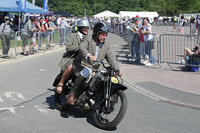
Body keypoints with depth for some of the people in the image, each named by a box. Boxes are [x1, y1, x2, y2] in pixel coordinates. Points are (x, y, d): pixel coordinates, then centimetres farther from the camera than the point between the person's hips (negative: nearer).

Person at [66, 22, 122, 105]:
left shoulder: (106, 46, 13)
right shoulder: (88, 39, -6)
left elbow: (111, 58, 11)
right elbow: (82, 48, -27)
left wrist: (117, 70, -4)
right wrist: (89, 55, -48)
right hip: (81, 66, -6)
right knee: (86, 72, -38)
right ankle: (72, 93, -24)